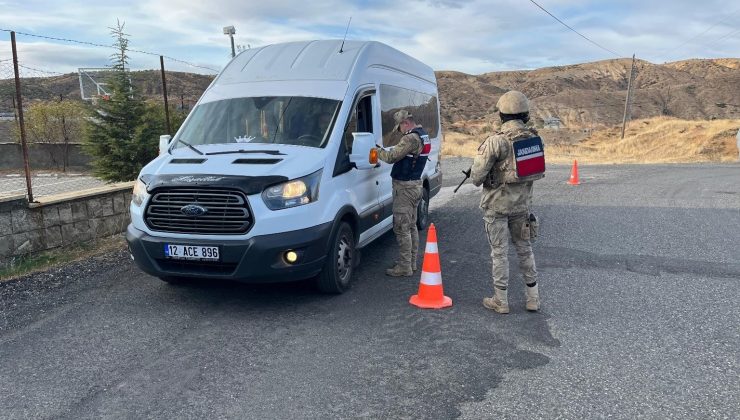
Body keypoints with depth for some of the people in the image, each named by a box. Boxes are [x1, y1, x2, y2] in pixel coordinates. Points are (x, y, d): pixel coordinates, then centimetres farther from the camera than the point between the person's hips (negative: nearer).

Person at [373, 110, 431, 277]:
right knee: (411, 226, 17)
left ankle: (404, 266, 1)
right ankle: (412, 262, 26)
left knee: (401, 228, -4)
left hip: (405, 187, -11)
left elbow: (391, 157, -24)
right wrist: (388, 151, 3)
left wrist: (377, 150, -9)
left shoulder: (411, 138, -21)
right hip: (415, 184, 11)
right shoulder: (423, 135, 12)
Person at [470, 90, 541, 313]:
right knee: (524, 248, 18)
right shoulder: (534, 139, -1)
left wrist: (477, 178, 6)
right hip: (522, 204, 5)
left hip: (497, 205, -5)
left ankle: (500, 301, 13)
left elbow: (477, 176, -16)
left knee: (499, 252, 4)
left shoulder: (496, 141, -18)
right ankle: (533, 298, 25)